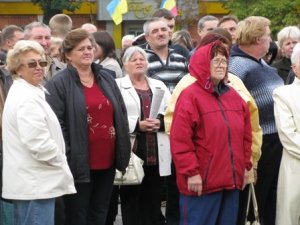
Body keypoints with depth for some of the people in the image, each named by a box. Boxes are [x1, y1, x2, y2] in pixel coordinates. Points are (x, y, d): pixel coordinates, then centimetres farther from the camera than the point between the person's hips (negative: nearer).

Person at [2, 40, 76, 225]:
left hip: (28, 182, 11)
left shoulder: (23, 92, 18)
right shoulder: (27, 98, -16)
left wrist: (58, 160, 14)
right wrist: (61, 160, -8)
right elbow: (38, 143, -24)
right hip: (34, 185, -11)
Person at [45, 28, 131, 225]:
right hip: (79, 163, -6)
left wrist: (124, 152, 8)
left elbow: (121, 115, 14)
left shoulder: (106, 78, 12)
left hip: (107, 160, 6)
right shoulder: (58, 83, -7)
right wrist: (65, 157, -18)